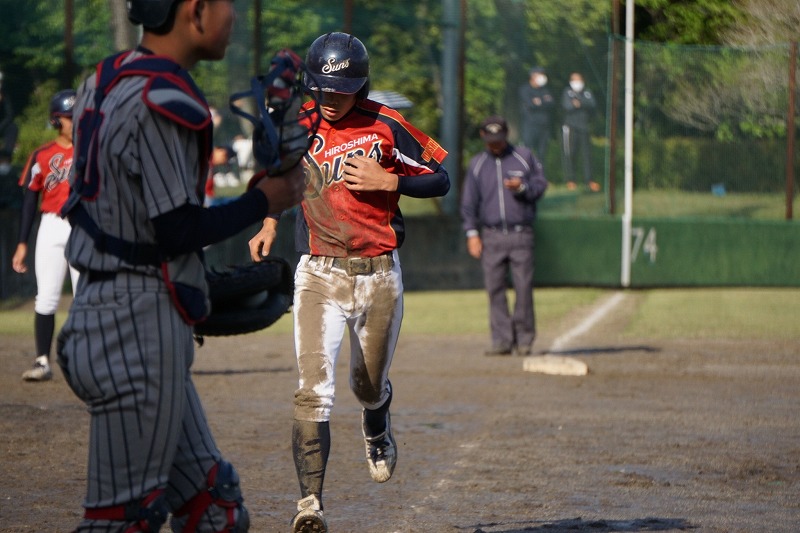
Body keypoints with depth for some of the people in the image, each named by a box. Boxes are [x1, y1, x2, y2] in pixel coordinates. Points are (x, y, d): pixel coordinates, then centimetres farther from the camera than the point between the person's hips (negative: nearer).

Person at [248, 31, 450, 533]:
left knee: (369, 384, 16)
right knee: (314, 388, -16)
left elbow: (440, 180, 1)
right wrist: (270, 224, 10)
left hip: (379, 276, 0)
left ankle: (377, 434, 53)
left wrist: (388, 181, -14)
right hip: (319, 276, 0)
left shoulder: (385, 126, -5)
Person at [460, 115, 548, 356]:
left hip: (521, 234, -2)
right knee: (494, 289, -3)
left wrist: (522, 187, -14)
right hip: (491, 235, 2)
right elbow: (469, 201, 10)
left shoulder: (524, 157, 8)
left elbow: (540, 185, 7)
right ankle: (502, 340, 0)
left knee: (524, 287, -5)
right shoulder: (476, 164, 11)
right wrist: (472, 233, 1)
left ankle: (524, 339, 3)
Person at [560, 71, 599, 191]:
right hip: (571, 126, -3)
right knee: (569, 154, -4)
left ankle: (588, 180, 2)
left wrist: (579, 102, -15)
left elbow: (593, 104, -5)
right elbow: (567, 106, -12)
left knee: (587, 153, -1)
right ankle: (570, 180, 4)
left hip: (584, 127, 3)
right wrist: (584, 104, -12)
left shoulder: (587, 93, 11)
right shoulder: (567, 92, 3)